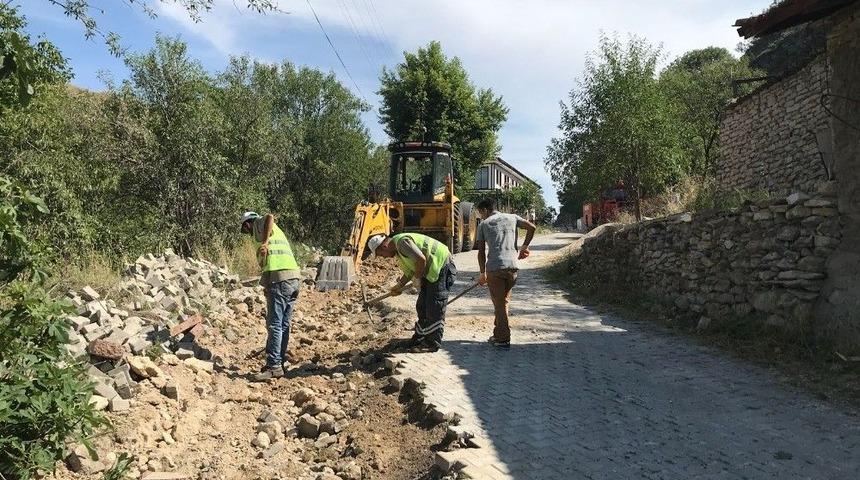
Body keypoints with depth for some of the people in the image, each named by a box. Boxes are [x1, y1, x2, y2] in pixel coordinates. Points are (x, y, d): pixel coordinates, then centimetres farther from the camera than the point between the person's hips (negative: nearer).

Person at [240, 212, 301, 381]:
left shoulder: (258, 223, 8)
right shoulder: (276, 231, 31)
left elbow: (270, 217, -16)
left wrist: (265, 242, -20)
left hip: (279, 278, -9)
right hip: (294, 276, 9)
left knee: (274, 324, -7)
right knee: (284, 324, 15)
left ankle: (274, 366, -7)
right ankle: (281, 359, 23)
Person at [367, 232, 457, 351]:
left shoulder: (402, 242, -21)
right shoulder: (398, 249, 12)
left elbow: (421, 259, -29)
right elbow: (410, 271, 20)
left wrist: (417, 278, -16)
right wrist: (399, 285, 15)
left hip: (442, 267, -11)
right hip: (431, 270, 11)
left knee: (435, 308, -7)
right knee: (422, 307, 14)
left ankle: (433, 343, 1)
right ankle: (419, 339, 25)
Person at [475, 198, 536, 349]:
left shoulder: (483, 224, 10)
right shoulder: (512, 218, 17)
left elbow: (481, 252, 9)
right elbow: (531, 227, 5)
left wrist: (483, 273, 17)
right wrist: (524, 246, 17)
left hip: (494, 267, -3)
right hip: (512, 265, 3)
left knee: (499, 304, 4)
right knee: (503, 301, 17)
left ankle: (503, 339, 5)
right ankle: (499, 334, 24)